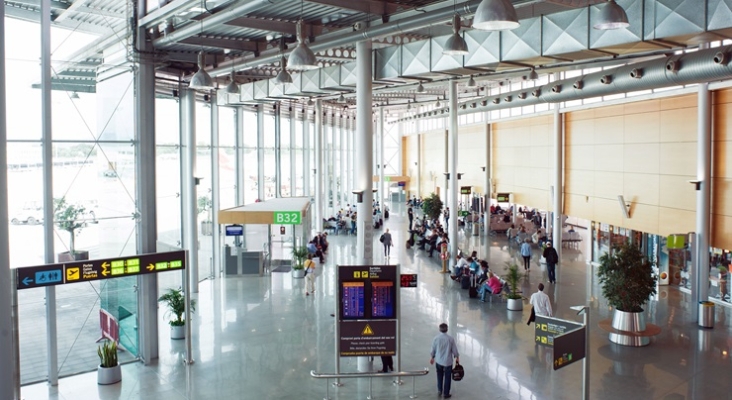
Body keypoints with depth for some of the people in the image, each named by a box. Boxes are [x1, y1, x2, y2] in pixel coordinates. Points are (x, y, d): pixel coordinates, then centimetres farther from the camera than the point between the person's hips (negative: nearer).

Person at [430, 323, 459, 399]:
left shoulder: (436, 338, -11)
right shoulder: (450, 339, -16)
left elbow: (433, 350, 0)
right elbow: (454, 350, -6)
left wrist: (432, 357, 18)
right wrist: (457, 357, 12)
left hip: (438, 362, 2)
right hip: (447, 362, -2)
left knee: (439, 377, 22)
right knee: (447, 378, 11)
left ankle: (439, 391, 30)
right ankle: (446, 394, 18)